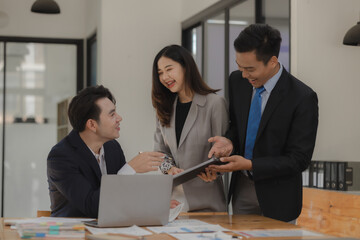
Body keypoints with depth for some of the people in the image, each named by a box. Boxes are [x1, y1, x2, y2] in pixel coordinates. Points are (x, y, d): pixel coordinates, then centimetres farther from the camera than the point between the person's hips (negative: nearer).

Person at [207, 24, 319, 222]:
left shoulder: (303, 98, -21)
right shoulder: (237, 81, -4)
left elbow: (299, 160, -18)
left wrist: (249, 164, -25)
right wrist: (229, 141, -13)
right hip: (241, 189, 5)